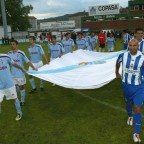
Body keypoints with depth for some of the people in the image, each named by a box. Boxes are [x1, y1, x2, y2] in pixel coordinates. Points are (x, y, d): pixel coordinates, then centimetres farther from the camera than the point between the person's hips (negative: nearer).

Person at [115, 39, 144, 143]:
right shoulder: (123, 56, -11)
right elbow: (118, 63, 12)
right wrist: (117, 73, 21)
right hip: (126, 85, 3)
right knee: (128, 103, 24)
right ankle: (130, 116, 57)